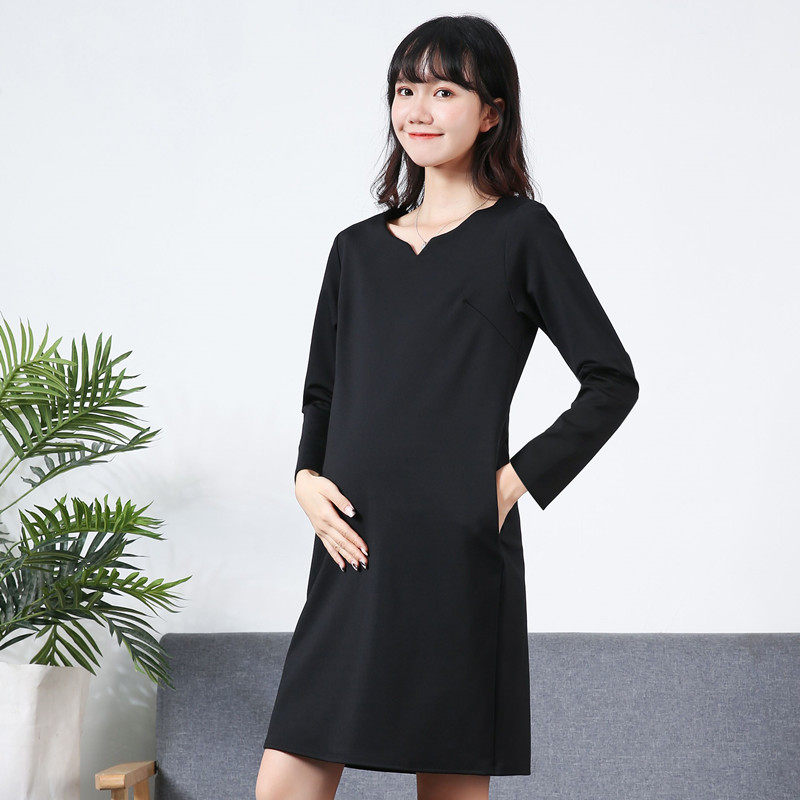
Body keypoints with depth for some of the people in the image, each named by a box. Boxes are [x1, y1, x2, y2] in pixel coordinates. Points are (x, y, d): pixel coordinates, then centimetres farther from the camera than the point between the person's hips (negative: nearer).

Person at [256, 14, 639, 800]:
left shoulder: (520, 232, 3)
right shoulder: (358, 248, 16)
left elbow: (612, 381, 1)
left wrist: (517, 481, -7)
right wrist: (307, 477, 3)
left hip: (456, 554, -4)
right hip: (352, 552, 5)